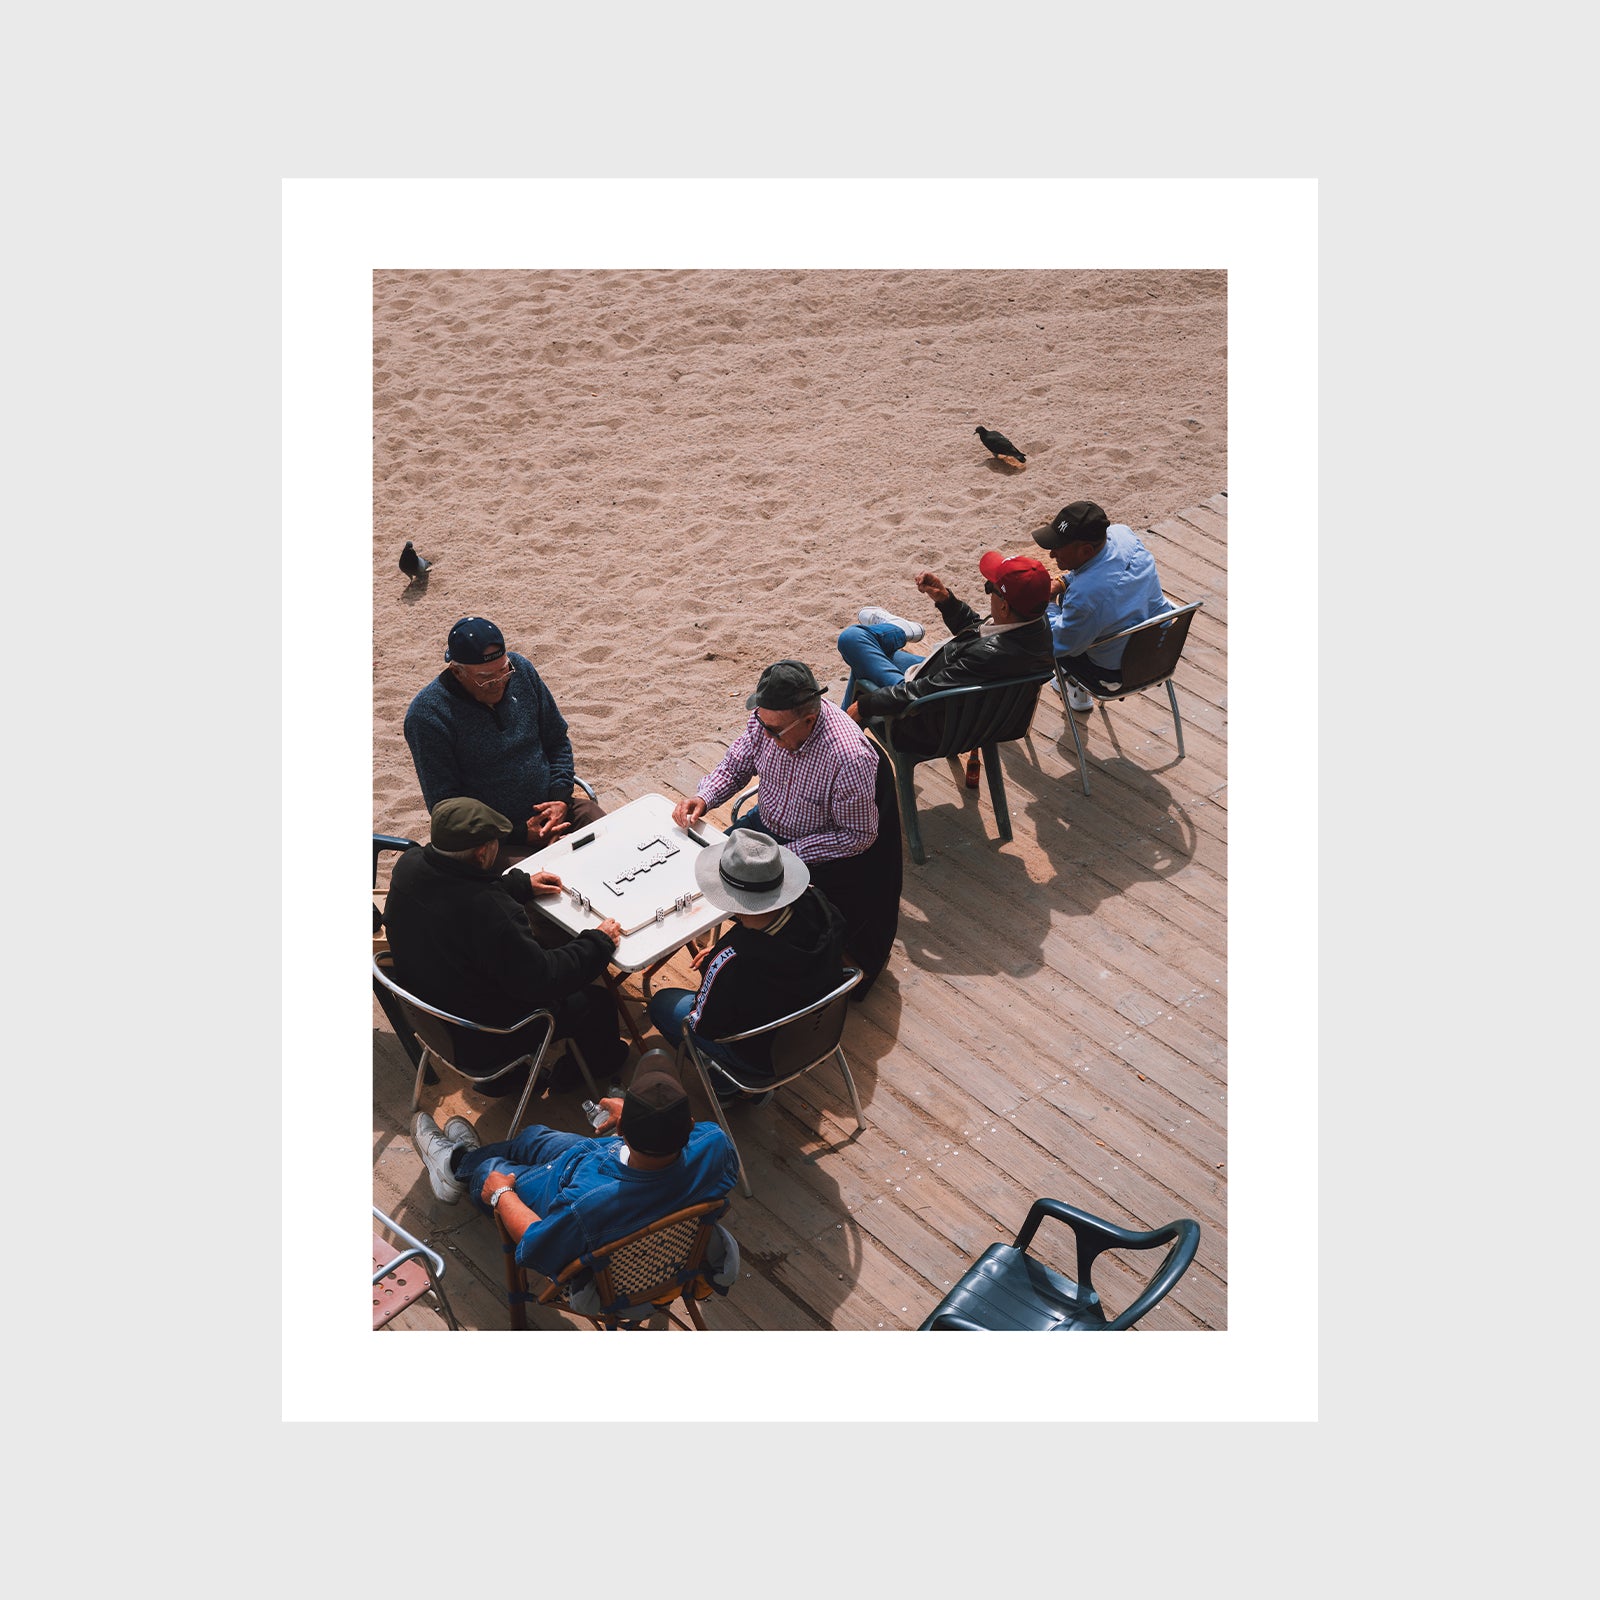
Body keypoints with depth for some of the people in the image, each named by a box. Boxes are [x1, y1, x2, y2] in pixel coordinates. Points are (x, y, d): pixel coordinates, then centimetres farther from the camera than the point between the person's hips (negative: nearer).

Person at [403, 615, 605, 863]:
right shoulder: (426, 714, -16)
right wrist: (520, 833, -17)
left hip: (552, 804, 5)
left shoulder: (521, 669, 0)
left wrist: (561, 797, -4)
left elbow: (557, 741, 13)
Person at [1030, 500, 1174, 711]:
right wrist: (1063, 581, -2)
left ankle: (1078, 691, 32)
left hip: (1118, 676, -7)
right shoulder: (1122, 533, -17)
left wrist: (1047, 602, -7)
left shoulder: (1083, 595, -39)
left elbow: (1059, 645, -20)